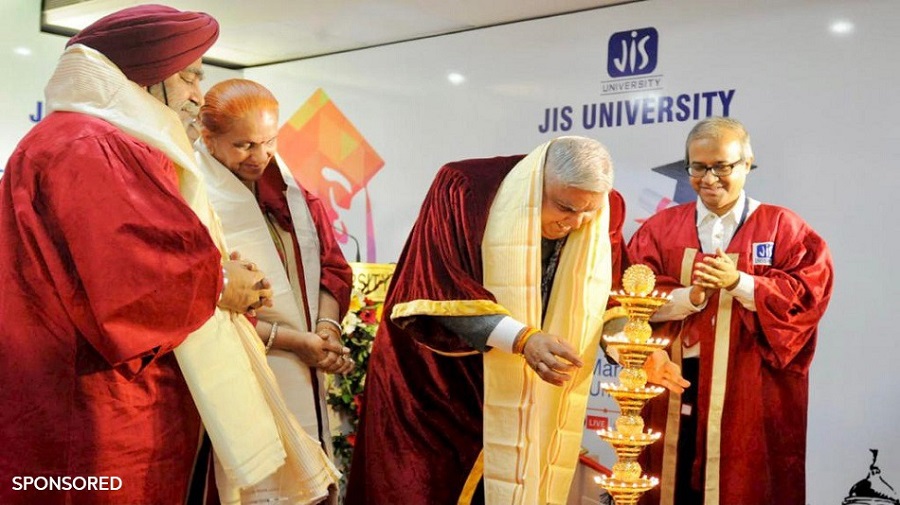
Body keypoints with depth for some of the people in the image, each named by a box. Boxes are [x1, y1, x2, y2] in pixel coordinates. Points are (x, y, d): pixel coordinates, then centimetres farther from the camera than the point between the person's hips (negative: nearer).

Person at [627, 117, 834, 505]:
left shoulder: (783, 228, 6)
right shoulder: (660, 228, 9)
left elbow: (808, 291, -6)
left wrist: (738, 283, -17)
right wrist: (690, 296, -17)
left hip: (751, 390, -1)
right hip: (675, 385, 2)